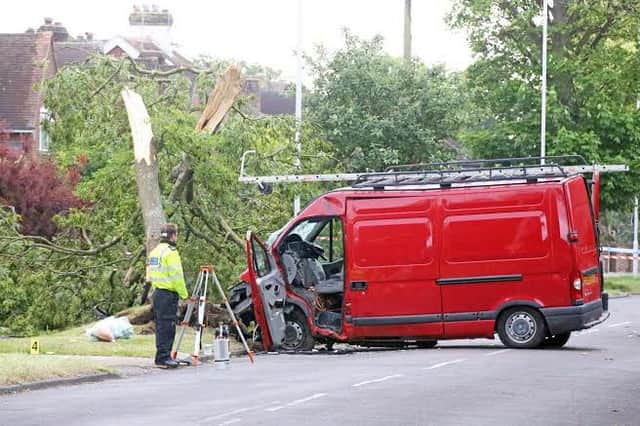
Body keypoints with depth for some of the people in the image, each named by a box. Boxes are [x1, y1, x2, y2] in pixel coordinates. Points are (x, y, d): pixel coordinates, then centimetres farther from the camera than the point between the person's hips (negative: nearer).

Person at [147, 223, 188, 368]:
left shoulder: (155, 251, 16)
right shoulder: (170, 252, -12)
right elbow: (177, 276, -15)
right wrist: (184, 295, -9)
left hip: (157, 291, 9)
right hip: (168, 294, -9)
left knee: (161, 326, 11)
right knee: (167, 326, -9)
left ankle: (162, 357, 14)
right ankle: (163, 357, -11)